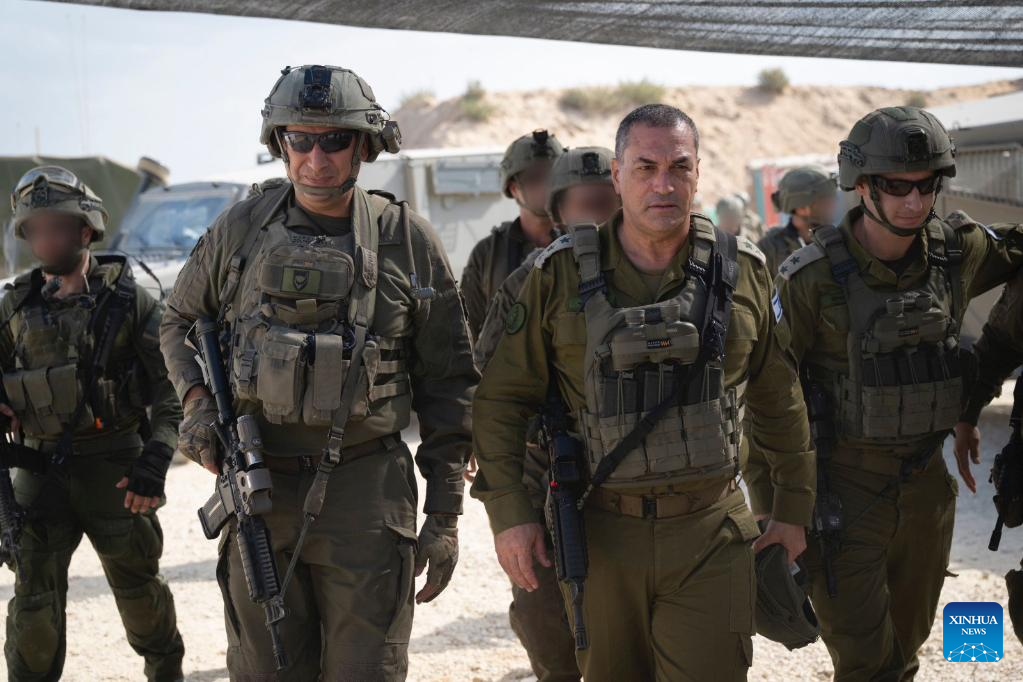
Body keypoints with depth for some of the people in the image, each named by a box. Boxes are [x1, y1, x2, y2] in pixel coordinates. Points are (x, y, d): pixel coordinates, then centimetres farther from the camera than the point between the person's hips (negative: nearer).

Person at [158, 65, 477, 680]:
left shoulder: (408, 241, -1)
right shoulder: (241, 230, 4)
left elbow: (447, 385, 2)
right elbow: (180, 322, 20)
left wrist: (446, 516, -1)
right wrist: (197, 399, -1)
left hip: (365, 488, -2)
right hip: (258, 485, 2)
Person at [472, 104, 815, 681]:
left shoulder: (743, 271, 1)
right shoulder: (561, 275, -2)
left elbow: (781, 400, 11)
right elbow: (502, 399, 1)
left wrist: (794, 509, 12)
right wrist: (509, 512, -6)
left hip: (710, 533, 0)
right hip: (600, 532, 0)